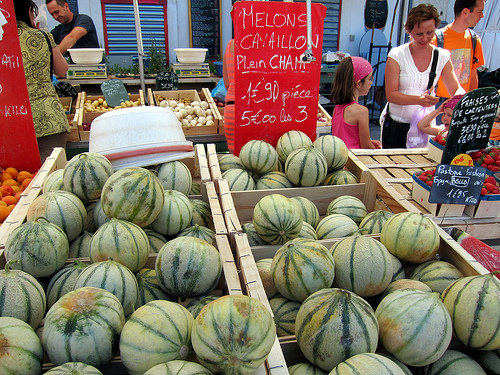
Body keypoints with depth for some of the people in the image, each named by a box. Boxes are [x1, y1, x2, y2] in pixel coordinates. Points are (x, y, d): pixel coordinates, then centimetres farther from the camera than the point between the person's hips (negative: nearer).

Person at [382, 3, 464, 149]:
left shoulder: (442, 56, 2)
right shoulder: (397, 55, -8)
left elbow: (456, 89, 4)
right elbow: (390, 94, -14)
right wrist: (419, 100, -29)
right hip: (397, 124, -2)